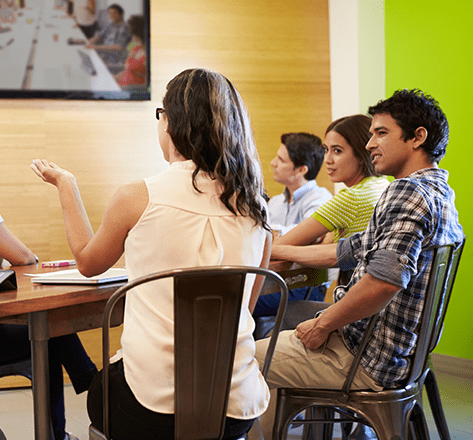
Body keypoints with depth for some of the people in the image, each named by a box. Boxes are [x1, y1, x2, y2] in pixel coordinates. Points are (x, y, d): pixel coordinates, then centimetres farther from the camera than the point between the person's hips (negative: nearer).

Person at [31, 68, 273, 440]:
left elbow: (88, 262, 11)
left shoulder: (137, 197, -11)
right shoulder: (255, 207, 0)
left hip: (153, 408, -4)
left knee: (98, 389, 30)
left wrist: (65, 183, 22)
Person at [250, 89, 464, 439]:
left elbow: (384, 281, -33)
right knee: (274, 341, 23)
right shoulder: (440, 193, 14)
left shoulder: (409, 191, -19)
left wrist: (323, 324, -18)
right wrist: (274, 250, 23)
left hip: (369, 362, -10)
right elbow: (350, 251, 19)